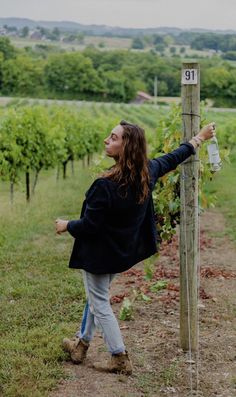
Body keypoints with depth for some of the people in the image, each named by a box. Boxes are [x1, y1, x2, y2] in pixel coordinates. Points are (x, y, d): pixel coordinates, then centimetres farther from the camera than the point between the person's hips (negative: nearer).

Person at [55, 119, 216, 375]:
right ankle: (81, 344, 39)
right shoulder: (147, 172, -10)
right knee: (96, 296, 24)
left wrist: (66, 226, -3)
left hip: (100, 253, -8)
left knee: (100, 304, 8)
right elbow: (173, 158, 8)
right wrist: (199, 138, 24)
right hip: (122, 251, 8)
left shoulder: (106, 186, -32)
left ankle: (120, 359, 16)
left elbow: (89, 226, -24)